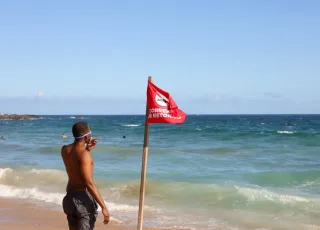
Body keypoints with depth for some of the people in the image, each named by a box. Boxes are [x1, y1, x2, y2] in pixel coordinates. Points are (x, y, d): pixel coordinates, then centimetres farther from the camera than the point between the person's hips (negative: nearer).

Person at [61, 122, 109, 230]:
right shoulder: (84, 155, -21)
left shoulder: (64, 149, 1)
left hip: (70, 196, 8)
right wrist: (103, 207, -23)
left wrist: (87, 149, 11)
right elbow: (89, 184, -25)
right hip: (84, 199, -8)